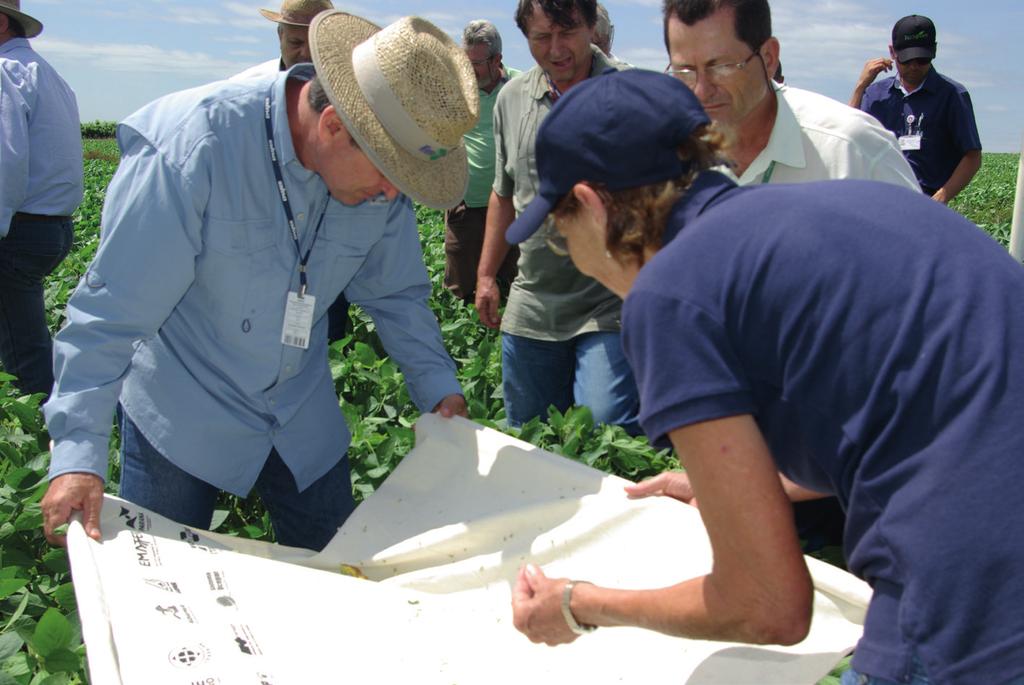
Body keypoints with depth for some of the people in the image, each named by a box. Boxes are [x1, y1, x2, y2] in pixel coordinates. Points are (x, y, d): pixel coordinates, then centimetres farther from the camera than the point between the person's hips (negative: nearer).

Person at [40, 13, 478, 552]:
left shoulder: (381, 172, -13)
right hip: (180, 416, -4)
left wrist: (438, 387, -5)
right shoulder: (191, 148, -28)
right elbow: (112, 310, -25)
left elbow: (396, 294, 4)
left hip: (303, 420, 4)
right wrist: (79, 451, -26)